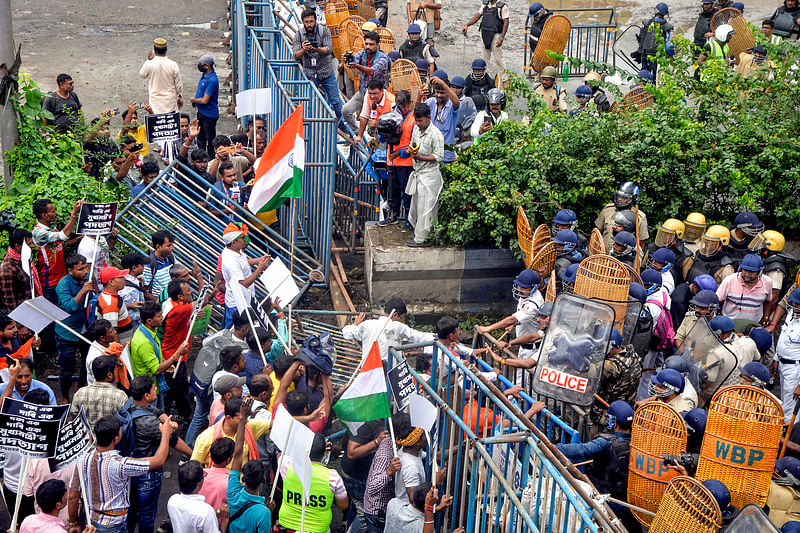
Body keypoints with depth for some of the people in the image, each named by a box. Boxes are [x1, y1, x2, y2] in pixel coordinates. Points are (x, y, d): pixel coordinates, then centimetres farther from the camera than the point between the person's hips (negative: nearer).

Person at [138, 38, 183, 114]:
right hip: (171, 102, 1)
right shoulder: (173, 65, -10)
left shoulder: (149, 64, -13)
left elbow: (142, 75, 10)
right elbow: (179, 85, -2)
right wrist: (180, 98, 13)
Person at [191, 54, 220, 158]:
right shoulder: (204, 74, 6)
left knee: (210, 140, 2)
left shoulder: (212, 80, -24)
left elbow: (205, 100, -24)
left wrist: (194, 100, -7)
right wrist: (195, 99, 3)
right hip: (201, 112, 10)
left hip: (209, 114, -10)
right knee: (200, 138, 19)